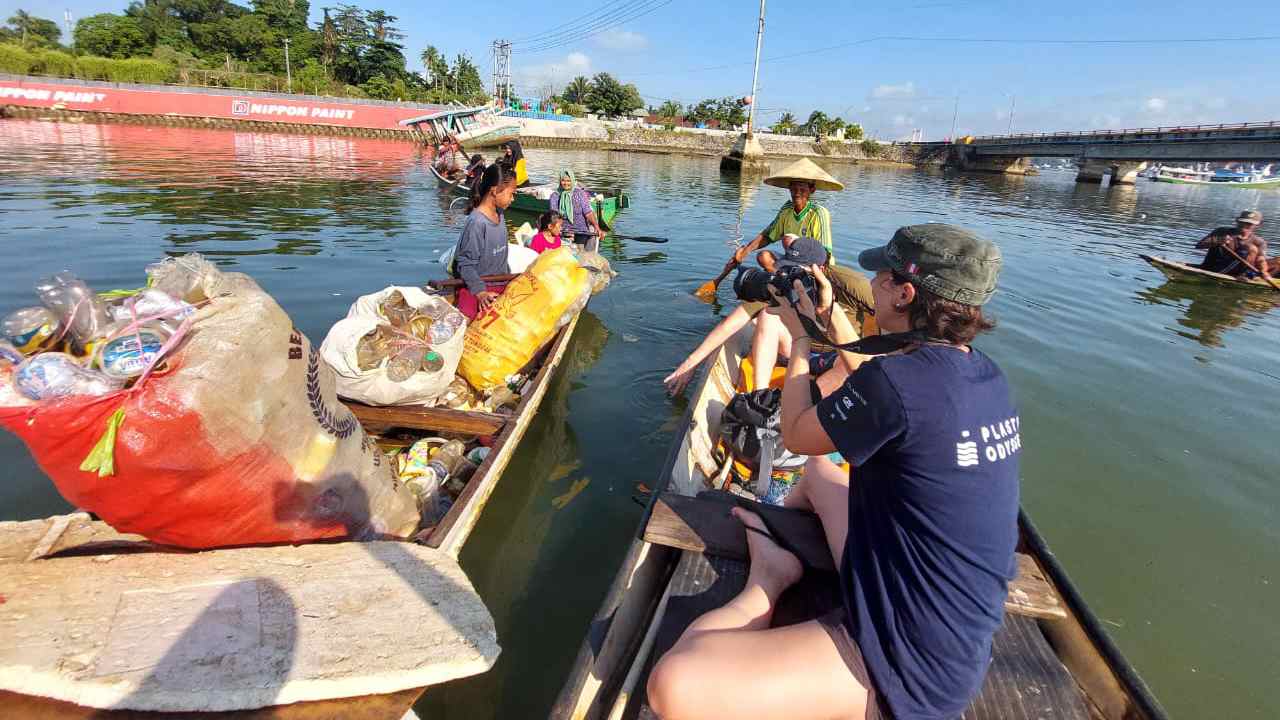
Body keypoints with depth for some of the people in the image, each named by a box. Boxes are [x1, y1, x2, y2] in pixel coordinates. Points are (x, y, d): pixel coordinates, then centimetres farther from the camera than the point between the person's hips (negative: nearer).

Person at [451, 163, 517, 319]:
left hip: (501, 286, 8)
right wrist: (480, 292, -25)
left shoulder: (499, 215, 6)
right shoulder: (476, 222, -20)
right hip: (477, 289, -8)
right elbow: (466, 263, -19)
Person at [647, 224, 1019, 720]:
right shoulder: (984, 373, -1)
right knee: (820, 472, 29)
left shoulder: (898, 378, -28)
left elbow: (795, 435, -9)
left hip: (910, 667, -9)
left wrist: (801, 338, 3)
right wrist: (832, 323, 19)